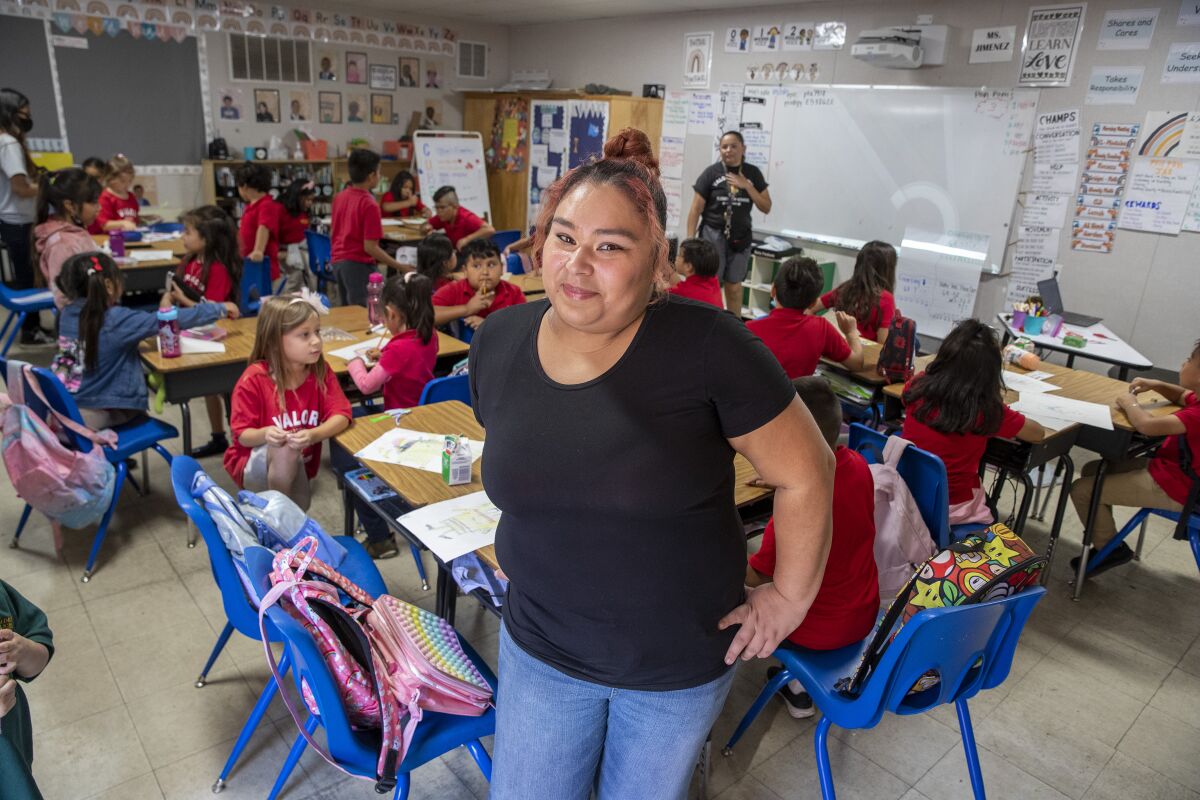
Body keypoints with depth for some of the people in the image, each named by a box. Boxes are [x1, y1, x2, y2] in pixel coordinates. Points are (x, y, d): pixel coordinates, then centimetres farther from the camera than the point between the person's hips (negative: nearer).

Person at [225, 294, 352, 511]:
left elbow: (341, 415, -19)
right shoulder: (254, 379, -19)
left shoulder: (321, 371, -10)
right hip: (255, 462, -4)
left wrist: (313, 435, -40)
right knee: (284, 447, -33)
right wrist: (265, 434, -39)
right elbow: (243, 435, -15)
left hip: (299, 465, 4)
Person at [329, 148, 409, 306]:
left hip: (337, 261, 9)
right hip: (358, 264, -9)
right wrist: (400, 267, -17)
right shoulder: (369, 204, -17)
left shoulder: (340, 196, 7)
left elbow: (334, 232, 15)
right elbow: (370, 247, -20)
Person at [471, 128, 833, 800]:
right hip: (541, 647, 3)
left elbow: (804, 474, -15)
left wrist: (791, 597, -7)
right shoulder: (499, 343, -8)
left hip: (682, 660, -3)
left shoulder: (708, 346, -24)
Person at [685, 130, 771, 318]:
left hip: (740, 237, 3)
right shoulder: (711, 173, -5)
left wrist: (747, 186, -9)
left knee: (734, 287, 10)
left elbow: (766, 208, 3)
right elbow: (695, 210, -4)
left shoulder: (753, 173, 4)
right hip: (713, 235, -3)